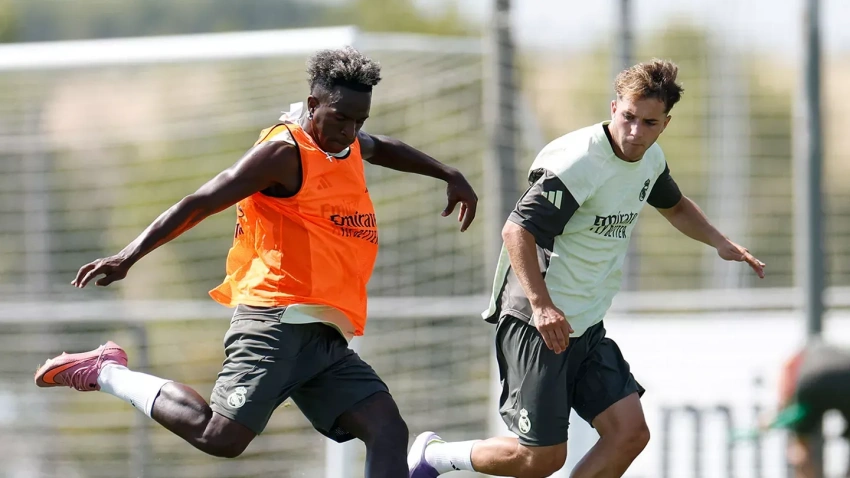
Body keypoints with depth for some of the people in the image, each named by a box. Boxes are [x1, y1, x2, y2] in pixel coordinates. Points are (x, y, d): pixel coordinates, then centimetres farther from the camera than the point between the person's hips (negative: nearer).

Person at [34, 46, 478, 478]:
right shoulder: (286, 152, -7)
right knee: (221, 436, -21)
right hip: (277, 323, -9)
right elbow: (199, 203, -12)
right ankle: (107, 372, -1)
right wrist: (129, 257, -19)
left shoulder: (351, 147, 20)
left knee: (389, 433, -7)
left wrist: (449, 175, 47)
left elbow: (387, 149, 47)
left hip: (325, 340, 9)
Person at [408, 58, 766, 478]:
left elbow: (674, 207, 30)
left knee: (629, 434, -4)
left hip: (587, 328, 8)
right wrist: (541, 304, -38)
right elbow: (516, 230, -28)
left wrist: (720, 243, 14)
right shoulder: (578, 163, -22)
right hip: (537, 322, -8)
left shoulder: (650, 160, 7)